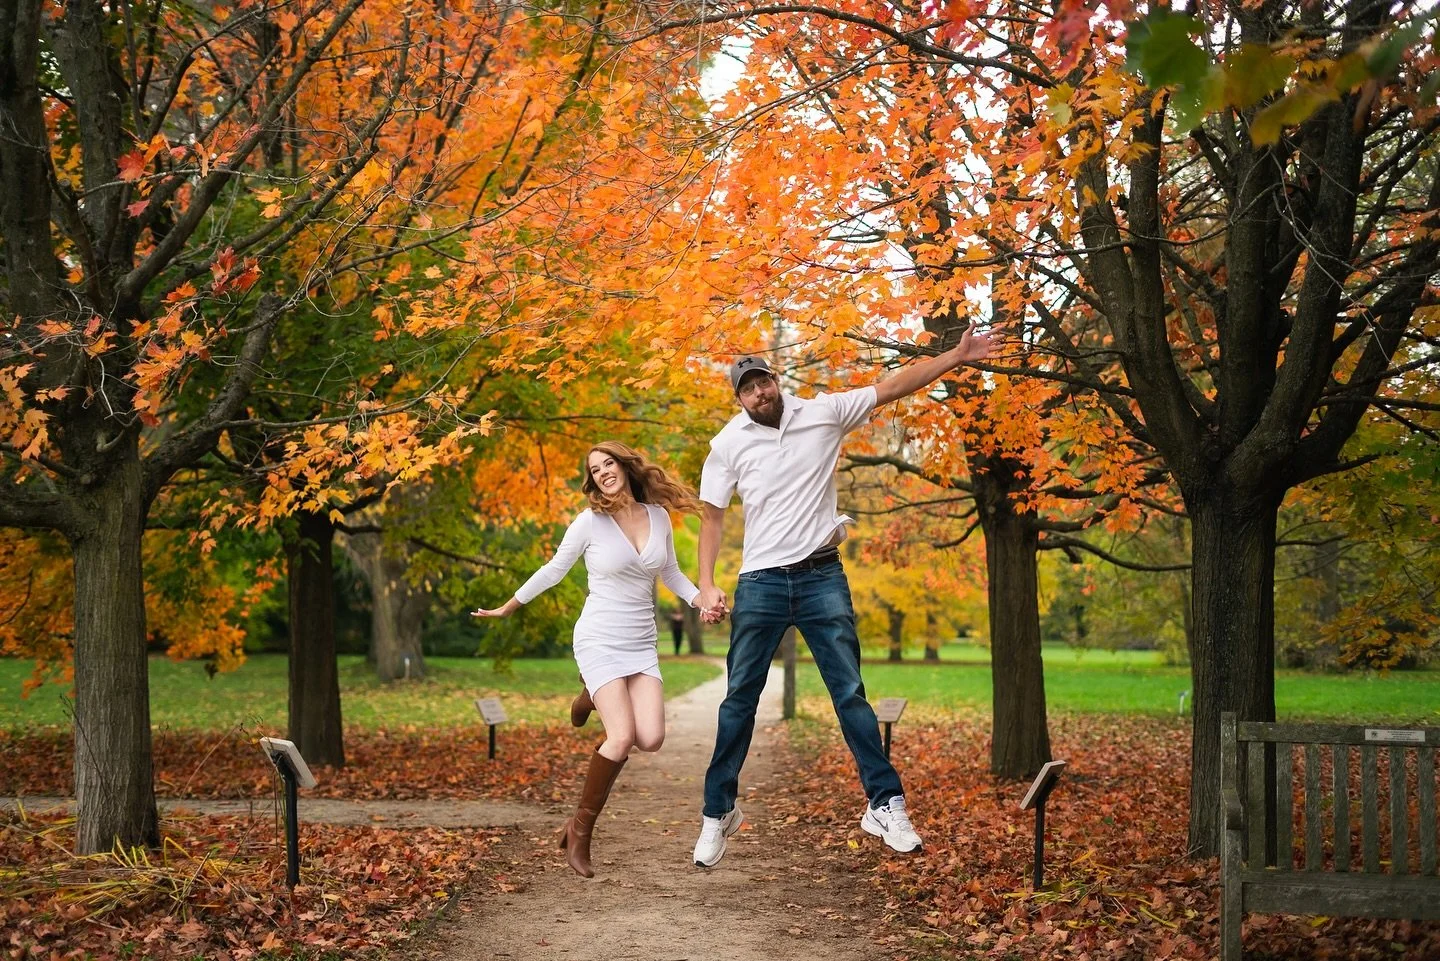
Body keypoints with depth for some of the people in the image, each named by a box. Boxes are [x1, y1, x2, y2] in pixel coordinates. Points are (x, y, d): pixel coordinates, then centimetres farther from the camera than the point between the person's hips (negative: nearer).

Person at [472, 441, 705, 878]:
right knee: (622, 737, -20)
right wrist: (508, 607, 13)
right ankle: (580, 830, -4)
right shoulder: (590, 521, -6)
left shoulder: (658, 516, 5)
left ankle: (598, 696, 21)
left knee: (651, 739, -12)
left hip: (642, 645, 4)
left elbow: (670, 574, 18)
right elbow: (554, 569, 7)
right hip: (600, 642, -4)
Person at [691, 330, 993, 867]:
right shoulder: (729, 444, 1)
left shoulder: (824, 413, 1)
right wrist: (706, 586, -8)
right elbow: (712, 517, 3)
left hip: (822, 576, 0)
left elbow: (892, 387, 2)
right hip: (760, 582, 0)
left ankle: (885, 804, 2)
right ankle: (718, 812, 15)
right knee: (740, 699, 5)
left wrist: (957, 357, -4)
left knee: (850, 692, -1)